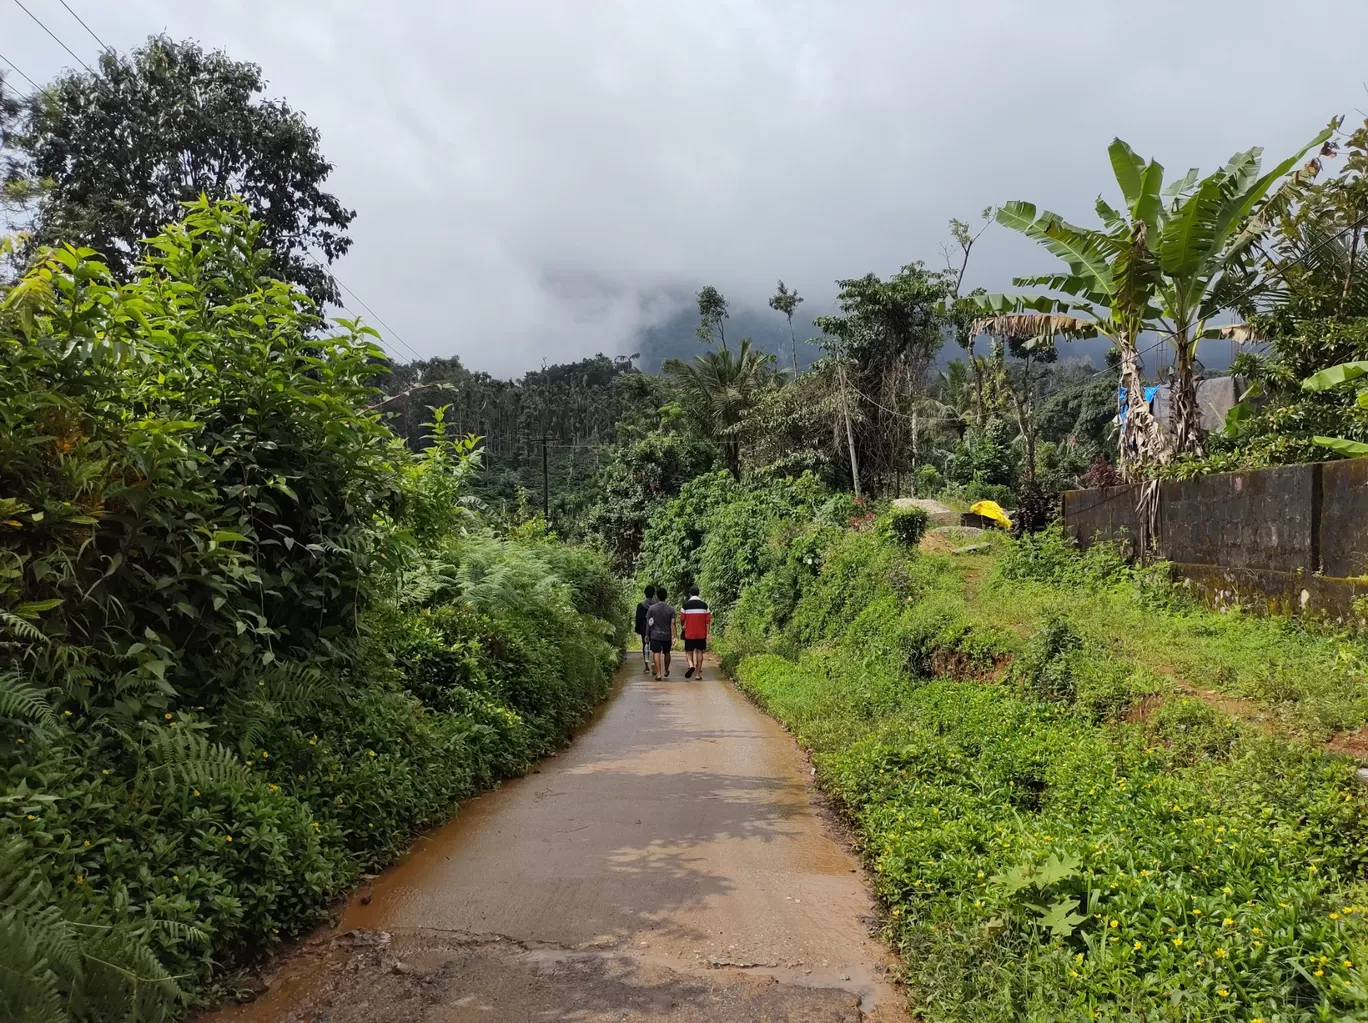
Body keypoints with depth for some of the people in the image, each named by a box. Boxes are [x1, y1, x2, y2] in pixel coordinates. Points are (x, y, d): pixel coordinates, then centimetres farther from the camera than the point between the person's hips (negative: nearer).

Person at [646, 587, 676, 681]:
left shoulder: (652, 608, -6)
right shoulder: (671, 609, -4)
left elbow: (648, 622, 1)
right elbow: (672, 624, -8)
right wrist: (674, 637, -7)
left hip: (655, 635, -2)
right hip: (667, 635, 2)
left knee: (657, 654, -4)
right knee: (666, 653, 19)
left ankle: (659, 674, -13)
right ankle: (666, 671, 35)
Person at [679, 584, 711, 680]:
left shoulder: (686, 605, -5)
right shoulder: (704, 605, -1)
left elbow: (682, 619, 1)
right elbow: (708, 620, -1)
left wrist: (682, 626, 23)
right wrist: (707, 633, 4)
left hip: (689, 633, -1)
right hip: (701, 633, 1)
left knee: (689, 651, 10)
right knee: (699, 651, 9)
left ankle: (691, 665, -19)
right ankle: (698, 674, 8)